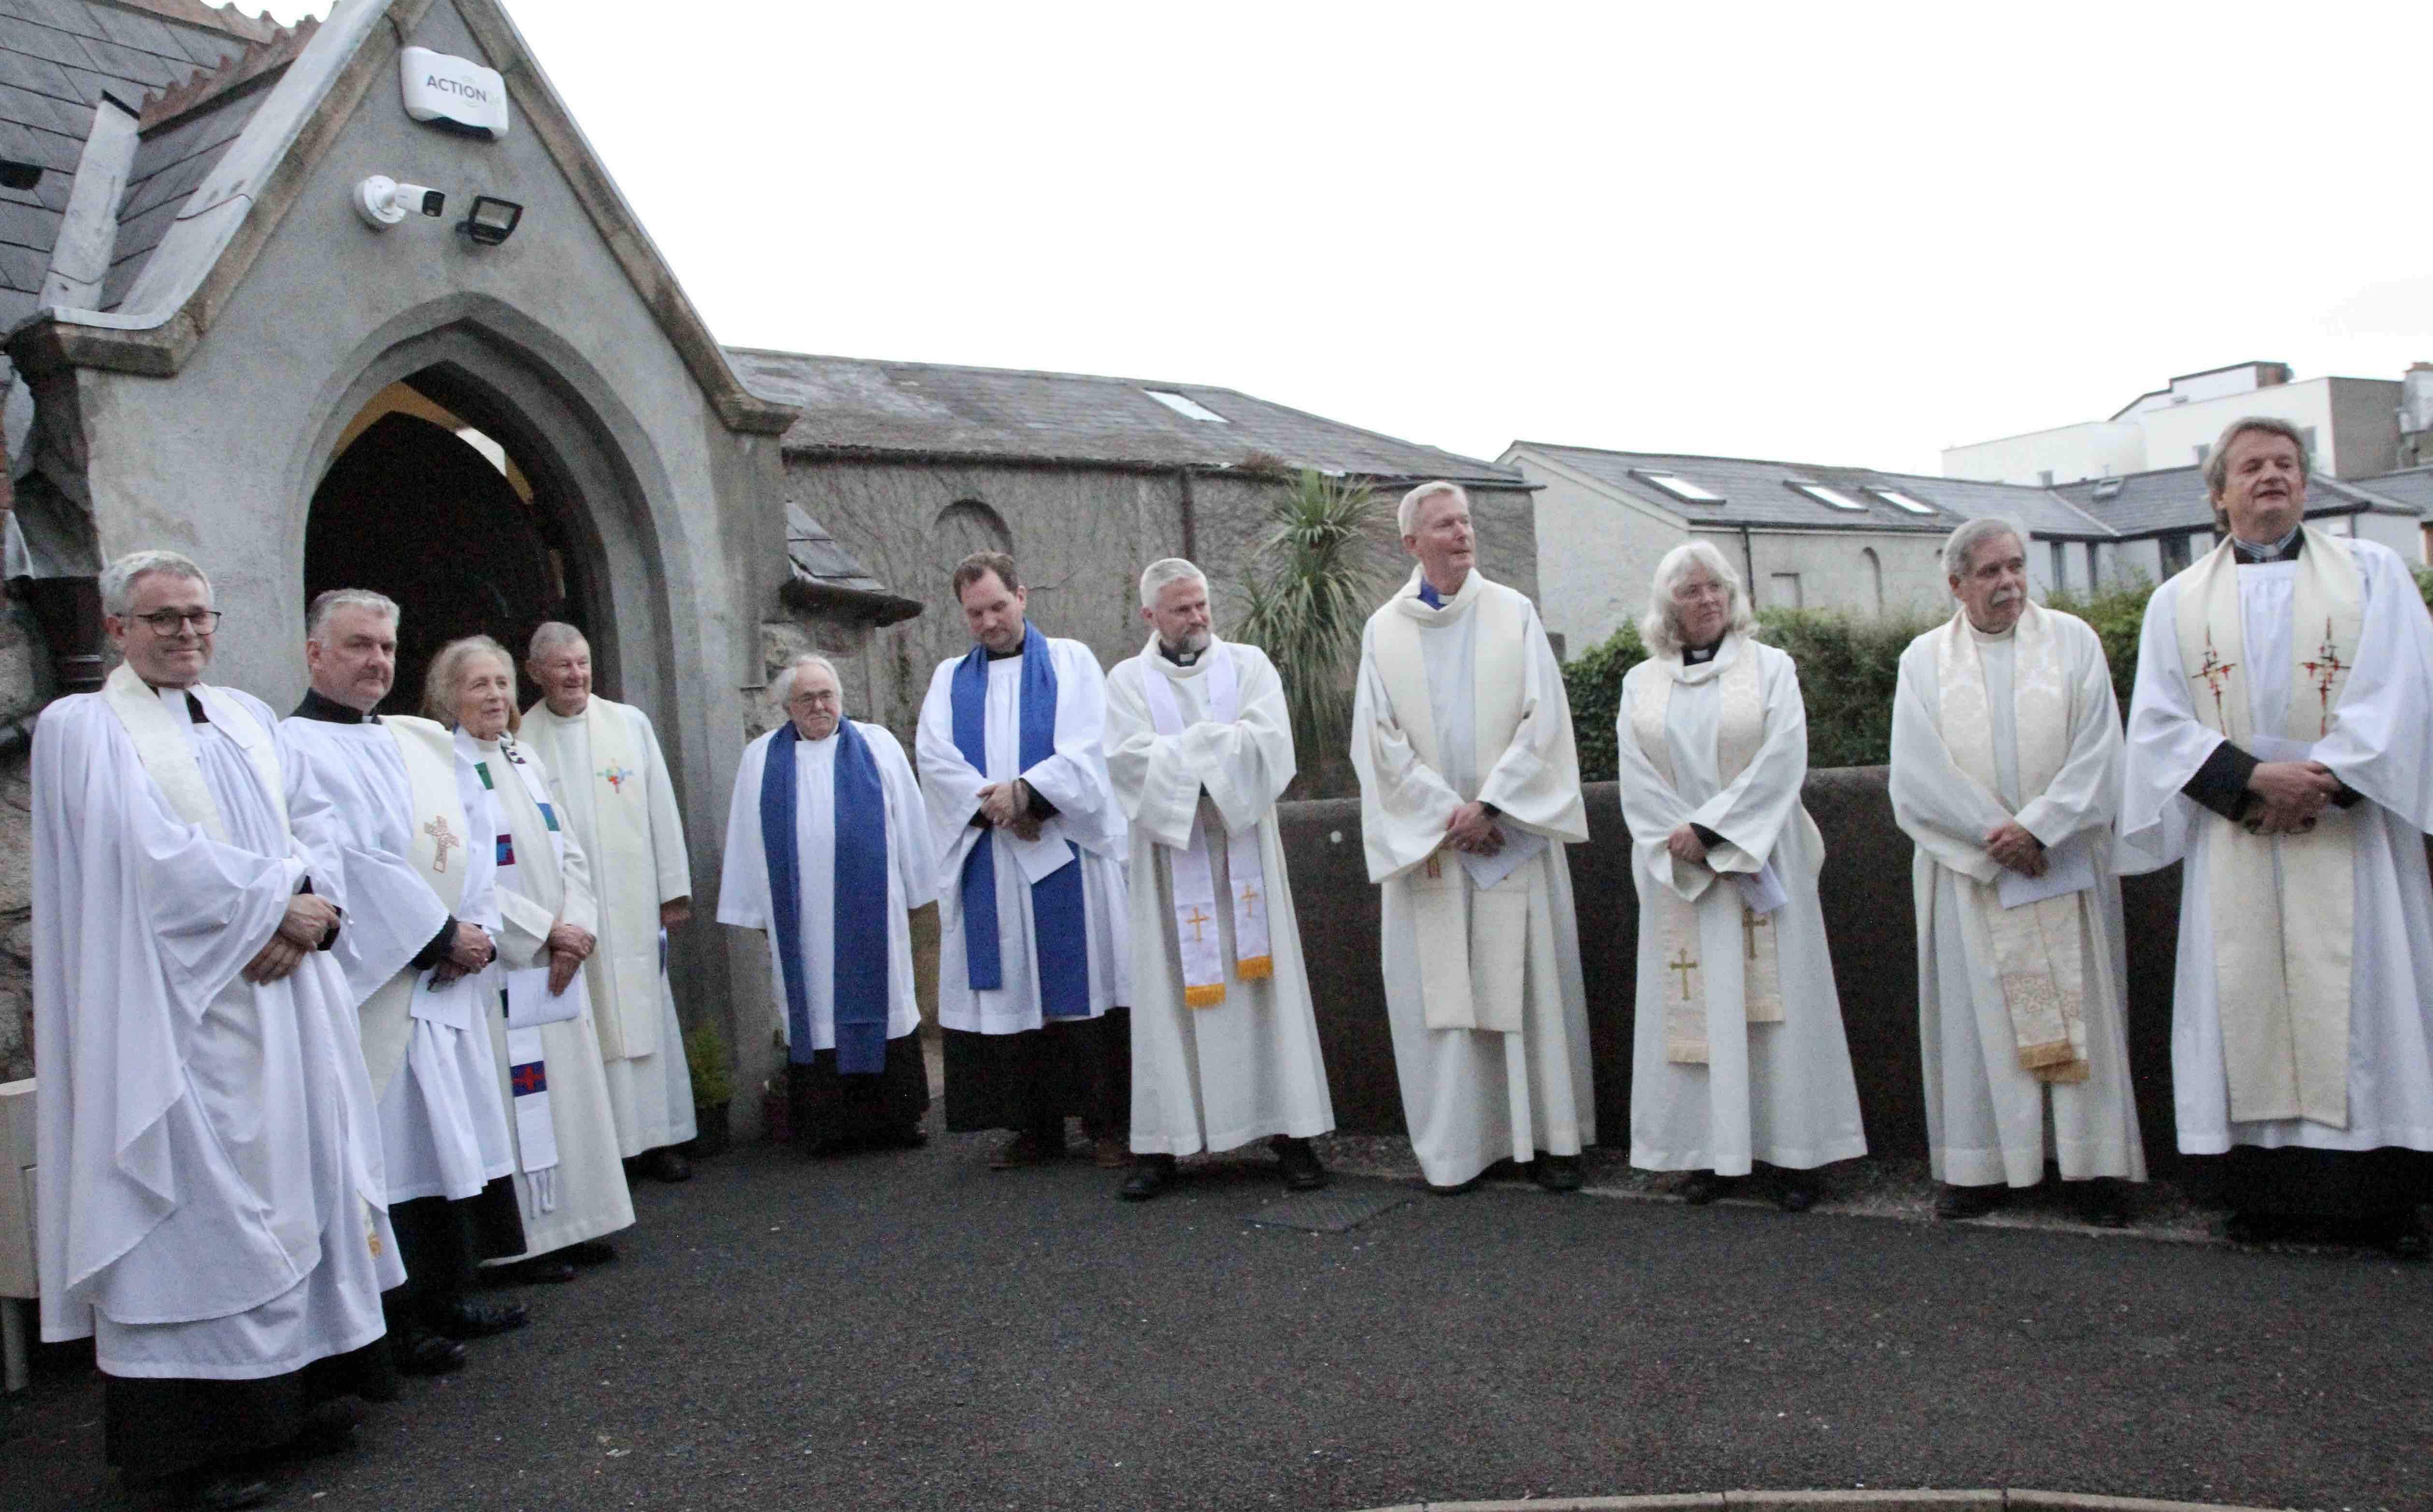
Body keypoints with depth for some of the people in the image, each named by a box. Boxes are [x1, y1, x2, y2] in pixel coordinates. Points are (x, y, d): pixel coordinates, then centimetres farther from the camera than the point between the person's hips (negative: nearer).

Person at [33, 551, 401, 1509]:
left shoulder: (248, 717, 17)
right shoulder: (84, 727, -1)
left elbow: (301, 838, 11)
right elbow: (153, 853, -13)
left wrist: (304, 916, -8)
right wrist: (276, 903, -10)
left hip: (283, 990, 6)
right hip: (176, 1008, -6)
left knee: (295, 1179, 7)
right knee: (195, 1203, -4)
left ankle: (302, 1382, 16)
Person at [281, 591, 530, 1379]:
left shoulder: (423, 744, 16)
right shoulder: (295, 747, -7)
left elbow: (468, 846, 11)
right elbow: (340, 866, -16)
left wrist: (478, 931, -5)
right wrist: (439, 937, -14)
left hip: (446, 984, 7)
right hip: (372, 986, -7)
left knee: (451, 1131, 12)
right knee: (387, 1143, -4)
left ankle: (447, 1296, 23)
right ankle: (399, 1321, 5)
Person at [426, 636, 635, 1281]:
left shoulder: (525, 761, 14)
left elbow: (570, 852, 12)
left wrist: (578, 927, -4)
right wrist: (545, 930, -14)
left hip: (557, 962, 7)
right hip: (497, 967, -7)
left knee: (571, 1088, 9)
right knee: (515, 1095, -4)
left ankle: (570, 1224, 19)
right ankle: (524, 1241, 5)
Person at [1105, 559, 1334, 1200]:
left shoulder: (1248, 664, 9)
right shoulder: (1128, 679, 8)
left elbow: (1269, 740, -6)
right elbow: (1129, 760, -8)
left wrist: (1182, 750, -9)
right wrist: (1221, 746, -10)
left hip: (1243, 849, 1)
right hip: (1169, 853, 0)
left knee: (1263, 982, -1)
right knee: (1172, 990, -2)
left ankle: (1290, 1129, 2)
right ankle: (1162, 1140, 0)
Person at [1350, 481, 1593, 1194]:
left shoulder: (1513, 613, 5)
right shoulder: (1385, 629, 6)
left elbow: (1543, 719, -2)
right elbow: (1380, 739, 0)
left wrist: (1490, 805, -11)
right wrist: (1447, 815, -9)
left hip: (1513, 832, 0)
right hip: (1425, 836, 0)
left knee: (1530, 983, 1)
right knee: (1442, 987, 1)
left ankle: (1547, 1135, 10)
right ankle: (1460, 1144, 9)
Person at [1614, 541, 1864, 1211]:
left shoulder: (1770, 667, 3)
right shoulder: (1641, 683, 9)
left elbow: (1781, 762, -8)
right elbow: (1637, 778, 1)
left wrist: (1710, 830, -15)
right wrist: (1687, 845, -11)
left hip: (1761, 865, -2)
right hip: (1679, 874, 2)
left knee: (1773, 1000, -1)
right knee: (1693, 1003, 1)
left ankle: (1793, 1151, 6)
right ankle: (1710, 1151, 7)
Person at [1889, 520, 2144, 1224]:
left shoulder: (2073, 641, 5)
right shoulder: (1924, 659, 5)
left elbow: (2097, 751, -3)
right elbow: (1920, 771, -3)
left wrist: (2036, 827, -14)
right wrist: (1995, 835, -11)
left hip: (2066, 867, 0)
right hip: (1969, 871, 0)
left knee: (2078, 1009, 2)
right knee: (1977, 1010, 1)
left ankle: (2092, 1162, 9)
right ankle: (1981, 1165, 7)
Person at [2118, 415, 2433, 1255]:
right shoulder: (2177, 602, 12)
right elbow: (2160, 722, 2)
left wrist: (2323, 780, -14)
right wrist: (2253, 778, -13)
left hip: (2349, 832, -1)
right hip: (2233, 841, 1)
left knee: (2362, 999, -2)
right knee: (2249, 1003, 0)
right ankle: (2265, 1190, 5)